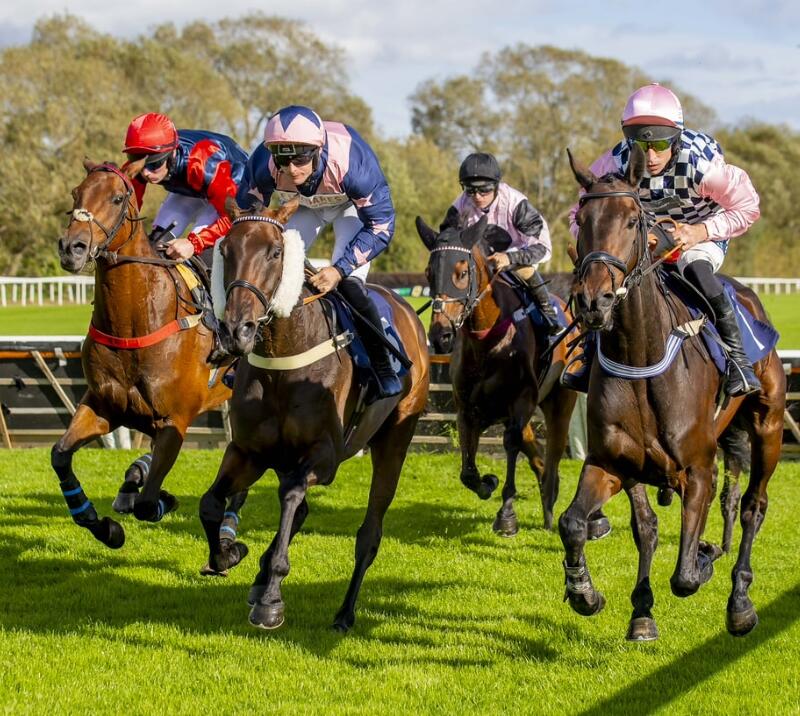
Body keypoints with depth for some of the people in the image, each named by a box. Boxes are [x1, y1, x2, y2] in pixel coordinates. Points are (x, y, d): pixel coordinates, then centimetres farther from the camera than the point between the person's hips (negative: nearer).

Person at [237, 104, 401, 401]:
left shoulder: (350, 162, -44)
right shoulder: (263, 166, -35)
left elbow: (381, 226, -32)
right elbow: (247, 216, -14)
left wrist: (340, 270, -40)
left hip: (352, 204, -4)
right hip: (303, 206, 4)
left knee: (349, 284, -22)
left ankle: (384, 370, -10)